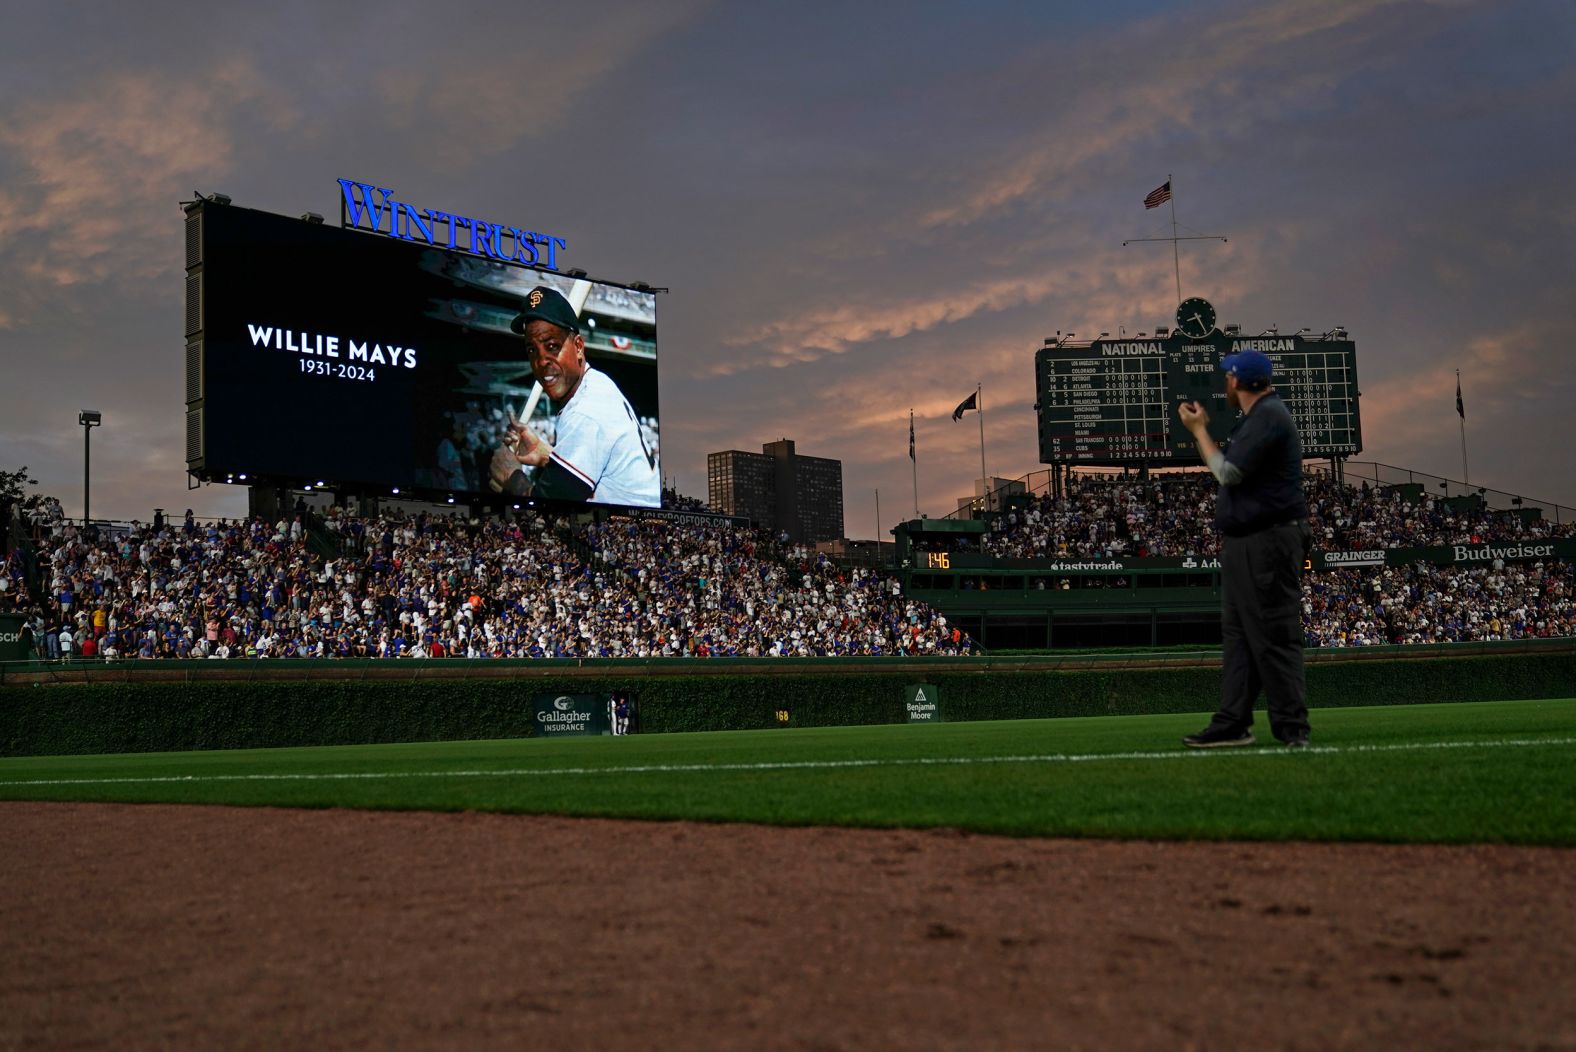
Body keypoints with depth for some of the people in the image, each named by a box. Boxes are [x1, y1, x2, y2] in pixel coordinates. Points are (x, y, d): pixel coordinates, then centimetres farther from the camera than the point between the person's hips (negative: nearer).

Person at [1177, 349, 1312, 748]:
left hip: (1268, 545, -11)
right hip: (1245, 543, 11)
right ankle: (1234, 723, 13)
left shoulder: (1269, 417, -14)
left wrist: (1198, 430, -7)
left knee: (1274, 636, -9)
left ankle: (1291, 727, -6)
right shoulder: (1257, 416, 20)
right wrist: (1203, 429, 19)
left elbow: (1228, 473, -17)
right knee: (1238, 634, 10)